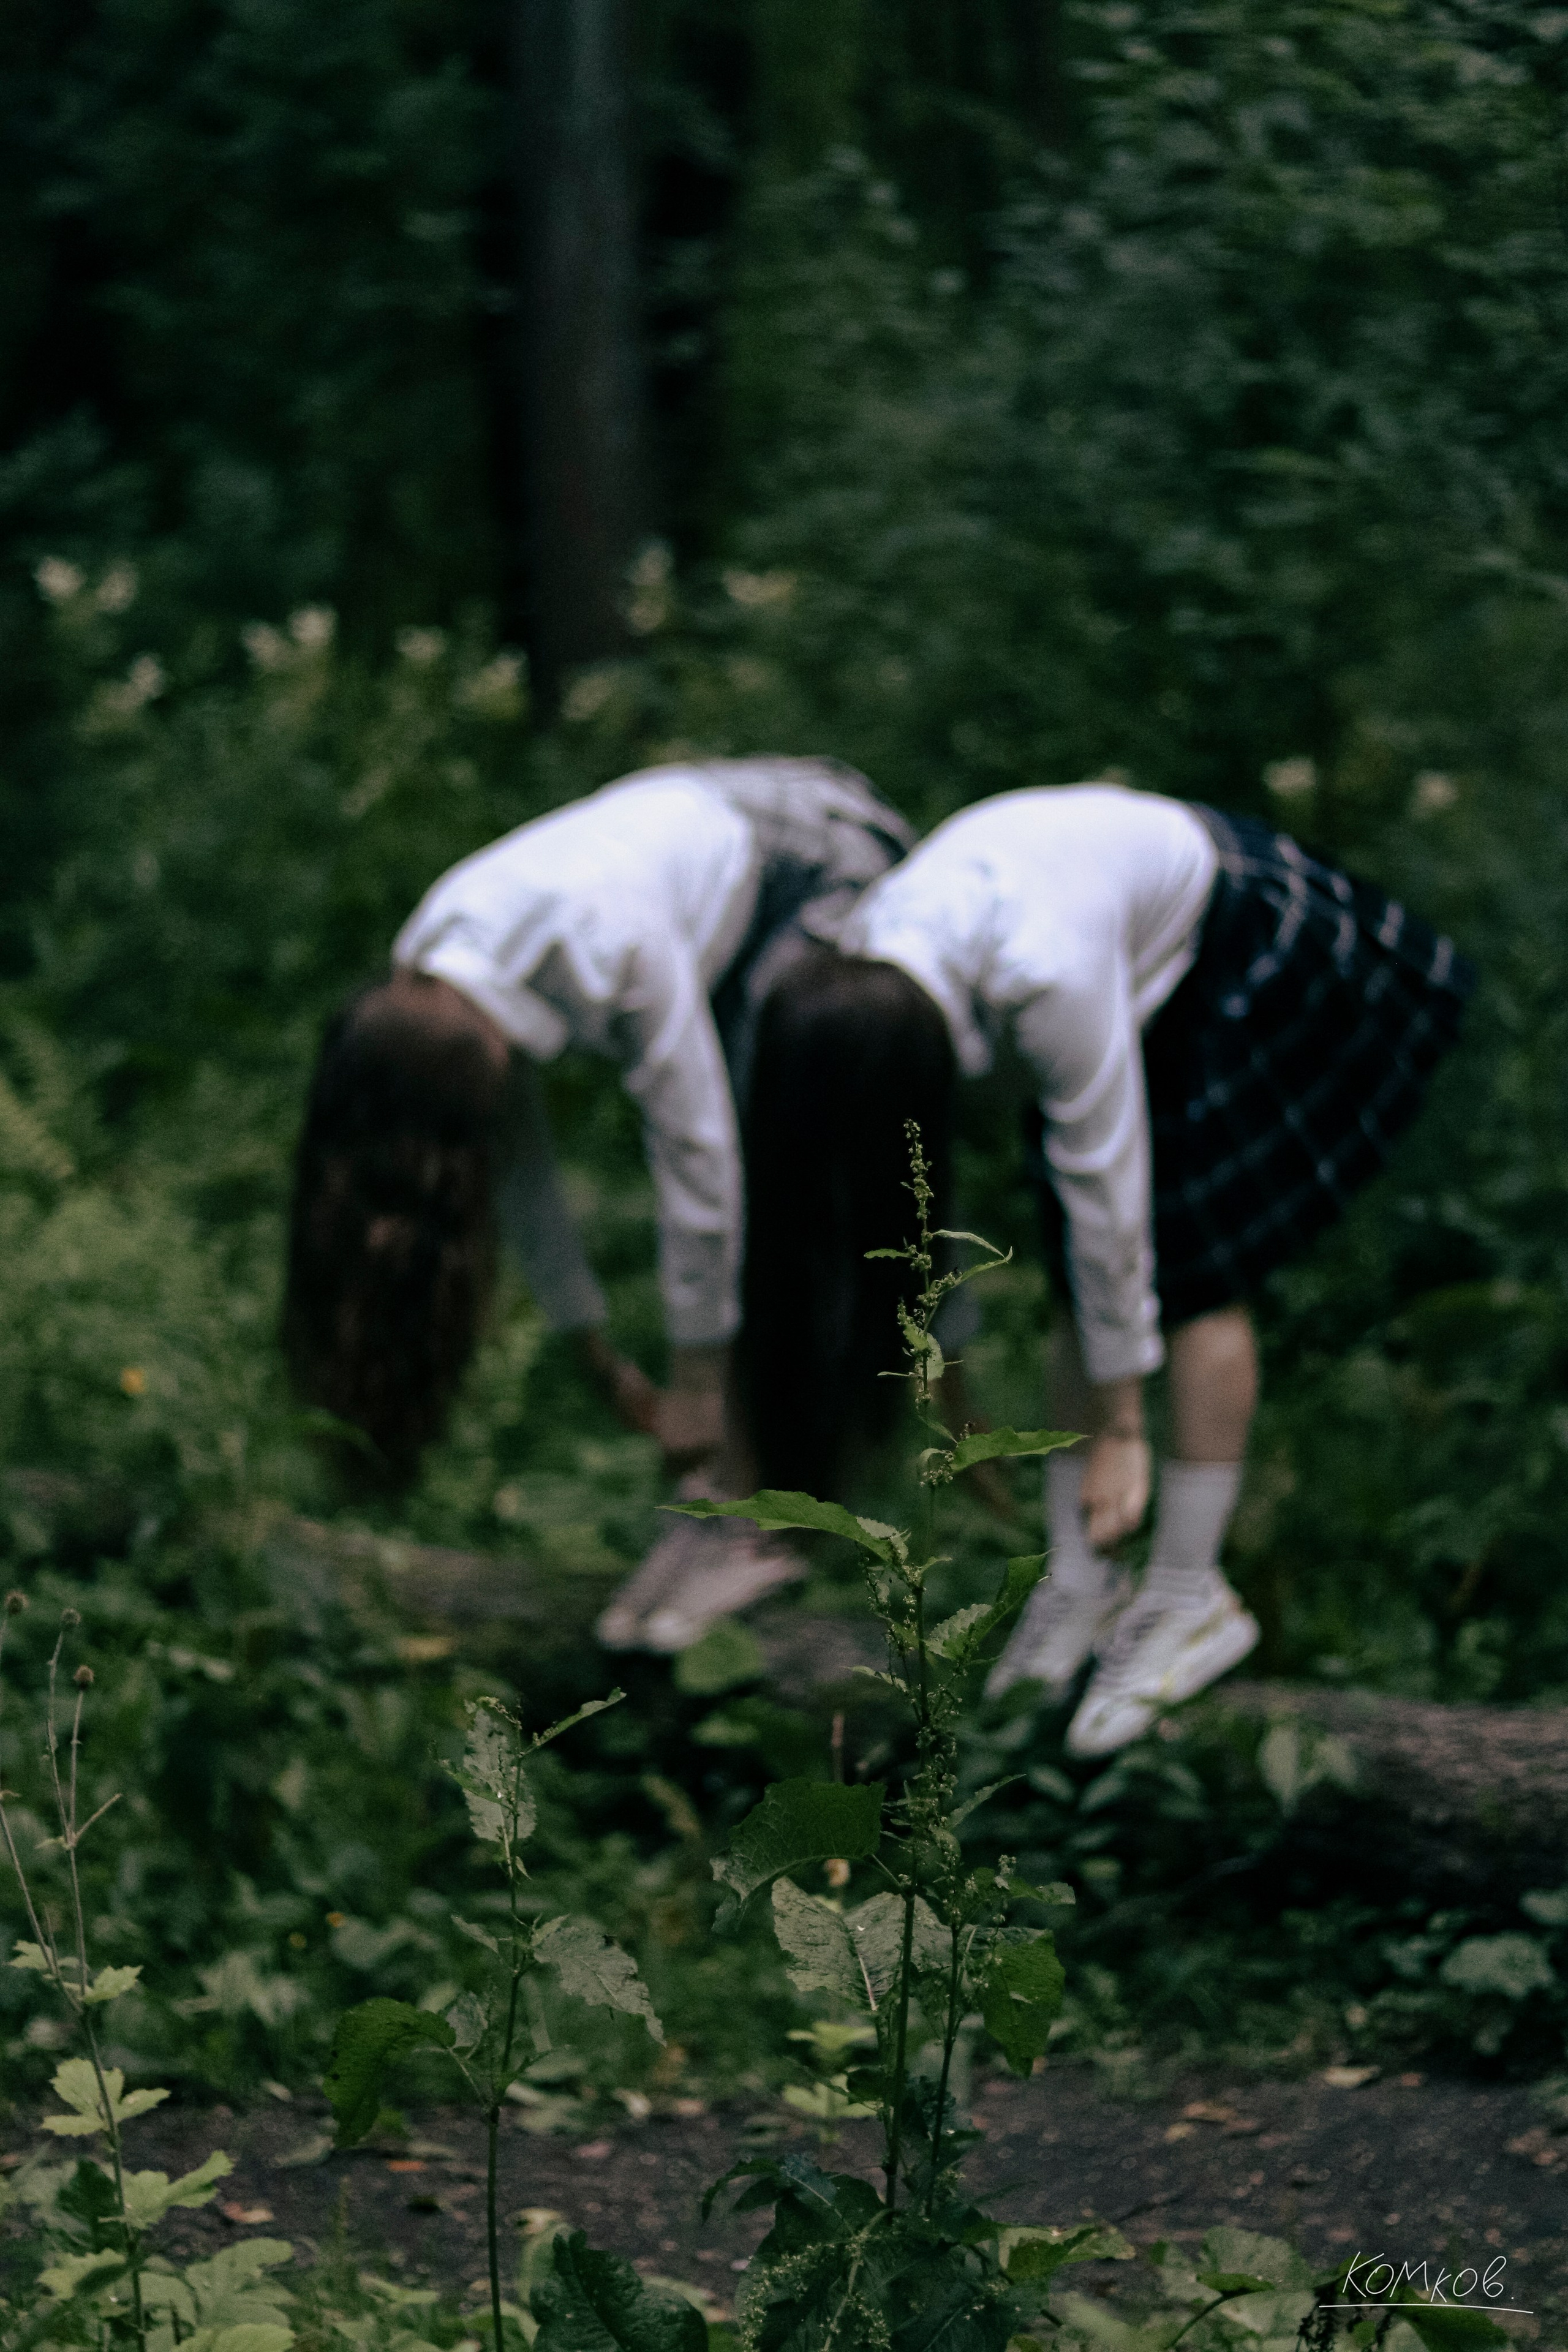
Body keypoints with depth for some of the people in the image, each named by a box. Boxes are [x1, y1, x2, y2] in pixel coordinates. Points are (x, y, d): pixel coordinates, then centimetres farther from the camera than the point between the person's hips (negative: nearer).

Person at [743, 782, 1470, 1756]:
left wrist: (1121, 1429, -21)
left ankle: (1191, 1596, -4)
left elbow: (1106, 1192, -31)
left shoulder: (1051, 980, -42)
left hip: (1255, 950, -6)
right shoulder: (858, 970, -20)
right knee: (1076, 1273, -2)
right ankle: (1079, 1588, 5)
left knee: (1191, 1260, -12)